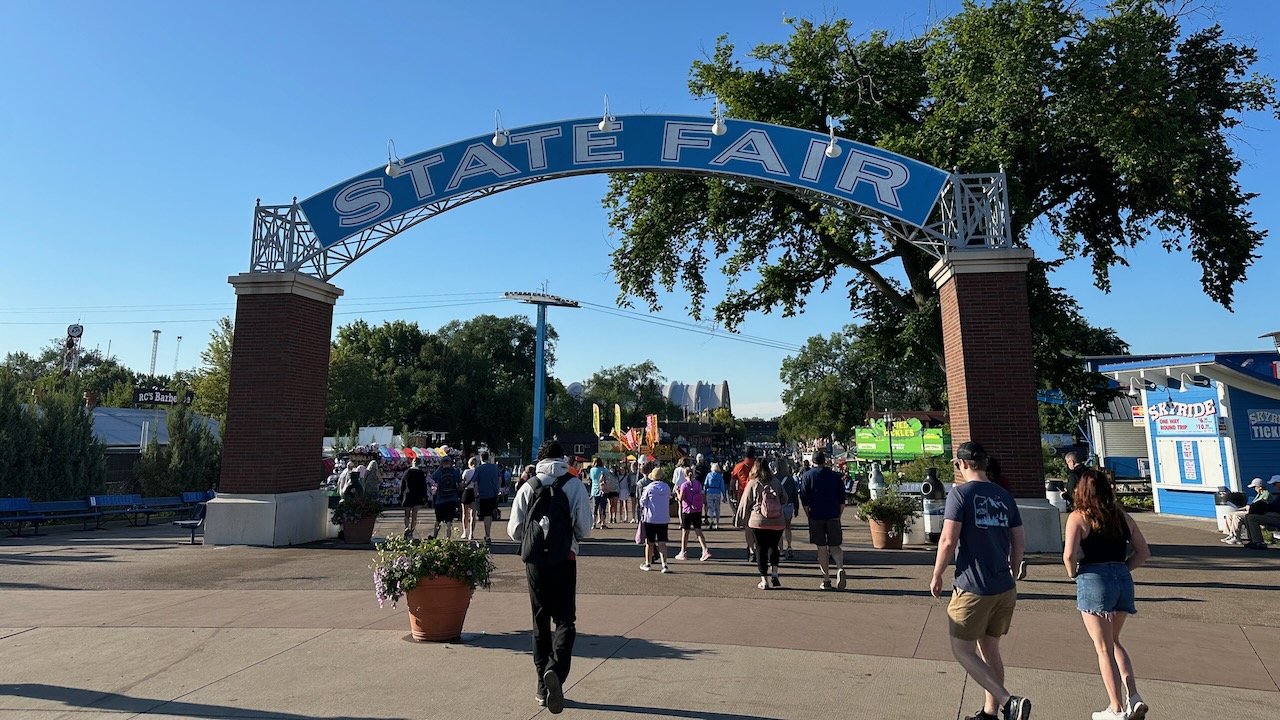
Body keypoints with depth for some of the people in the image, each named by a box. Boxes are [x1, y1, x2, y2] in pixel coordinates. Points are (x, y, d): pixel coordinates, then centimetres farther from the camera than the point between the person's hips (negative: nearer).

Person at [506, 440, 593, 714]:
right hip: (564, 560, -2)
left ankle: (543, 687, 20)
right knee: (565, 620, 5)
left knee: (540, 622, 15)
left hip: (534, 561, 2)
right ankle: (555, 670, -20)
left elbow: (514, 530, 3)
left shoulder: (528, 487, 2)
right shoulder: (574, 486, -3)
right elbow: (585, 529, -3)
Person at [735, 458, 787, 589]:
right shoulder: (776, 482, 2)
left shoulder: (752, 483, -5)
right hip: (777, 523, 2)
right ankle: (774, 573, 5)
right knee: (773, 547, 19)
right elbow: (784, 500, 10)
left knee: (761, 549, 7)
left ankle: (764, 580, 6)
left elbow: (744, 503, -1)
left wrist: (740, 520, 10)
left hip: (758, 523, -2)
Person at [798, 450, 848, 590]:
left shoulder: (807, 476, 0)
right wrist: (838, 516, 13)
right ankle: (840, 568, -20)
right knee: (835, 547, 7)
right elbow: (842, 499, 7)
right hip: (833, 516, 1)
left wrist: (809, 517, 5)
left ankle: (826, 581, 9)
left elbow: (804, 500, -3)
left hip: (816, 517, -1)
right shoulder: (836, 476, 7)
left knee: (822, 549, 6)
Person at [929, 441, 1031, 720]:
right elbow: (1019, 544, 12)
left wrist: (937, 576, -5)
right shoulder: (1004, 496, 8)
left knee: (962, 650, 5)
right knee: (989, 649, 18)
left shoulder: (960, 493, -11)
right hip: (1005, 589, 7)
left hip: (972, 589, -7)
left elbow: (948, 541, -17)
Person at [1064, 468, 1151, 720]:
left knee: (1104, 648, 6)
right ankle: (1134, 697, 12)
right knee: (1114, 642, 23)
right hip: (1123, 580, 6)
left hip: (1093, 580, -5)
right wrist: (1121, 570, 15)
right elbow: (1143, 552, 11)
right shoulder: (1122, 517, 9)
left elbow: (1069, 554, -18)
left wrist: (1072, 573, 0)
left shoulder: (1078, 517, -7)